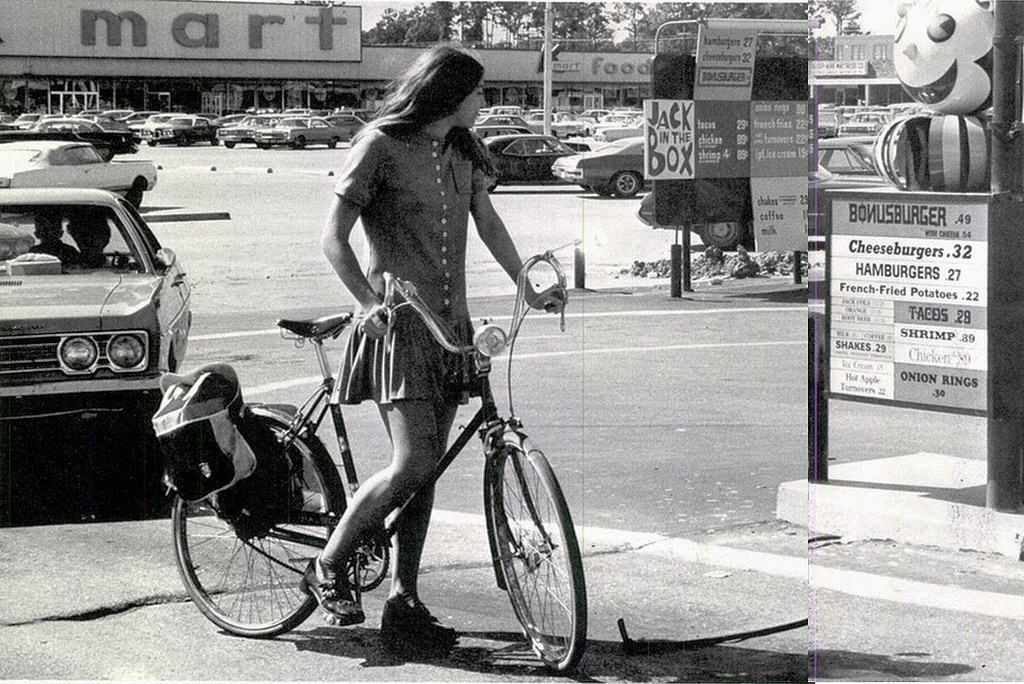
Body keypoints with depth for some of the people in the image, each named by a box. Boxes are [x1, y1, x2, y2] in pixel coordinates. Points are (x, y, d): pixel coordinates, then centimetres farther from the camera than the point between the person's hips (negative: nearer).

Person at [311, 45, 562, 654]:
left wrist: (530, 288, 9)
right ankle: (329, 569, 1)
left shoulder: (462, 153, 15)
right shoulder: (381, 146, -7)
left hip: (449, 327, 7)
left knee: (427, 470, 6)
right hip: (398, 327, -7)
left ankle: (404, 603, 11)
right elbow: (334, 239, -9)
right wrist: (371, 301, -22)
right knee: (412, 464, -17)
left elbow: (489, 223, 19)